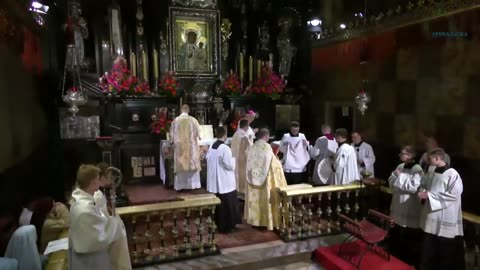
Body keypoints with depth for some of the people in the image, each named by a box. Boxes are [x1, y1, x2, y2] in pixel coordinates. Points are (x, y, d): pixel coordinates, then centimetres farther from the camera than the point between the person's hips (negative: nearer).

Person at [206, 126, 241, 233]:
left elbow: (208, 161, 12)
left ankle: (218, 225, 27)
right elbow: (230, 166, -18)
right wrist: (233, 159, 1)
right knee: (228, 205, 6)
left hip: (214, 182, 7)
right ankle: (227, 226, 15)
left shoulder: (211, 147, 2)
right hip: (225, 183, -7)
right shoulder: (225, 148, -21)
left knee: (217, 204, 17)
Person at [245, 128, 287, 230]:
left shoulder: (253, 147, 2)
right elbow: (272, 164, -10)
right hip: (266, 178, -6)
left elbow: (250, 164, 7)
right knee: (265, 200, 3)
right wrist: (278, 162, 10)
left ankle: (256, 219, 23)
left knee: (256, 200, 14)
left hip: (254, 178, 6)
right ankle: (267, 220, 11)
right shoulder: (266, 147, -15)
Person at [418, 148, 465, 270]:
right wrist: (423, 192, -7)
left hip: (446, 220, -7)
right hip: (430, 217, 7)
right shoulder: (430, 174, 6)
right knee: (428, 250, 18)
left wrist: (429, 196, -21)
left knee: (447, 253, 8)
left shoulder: (453, 175, -16)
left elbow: (453, 195, -20)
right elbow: (423, 186, 17)